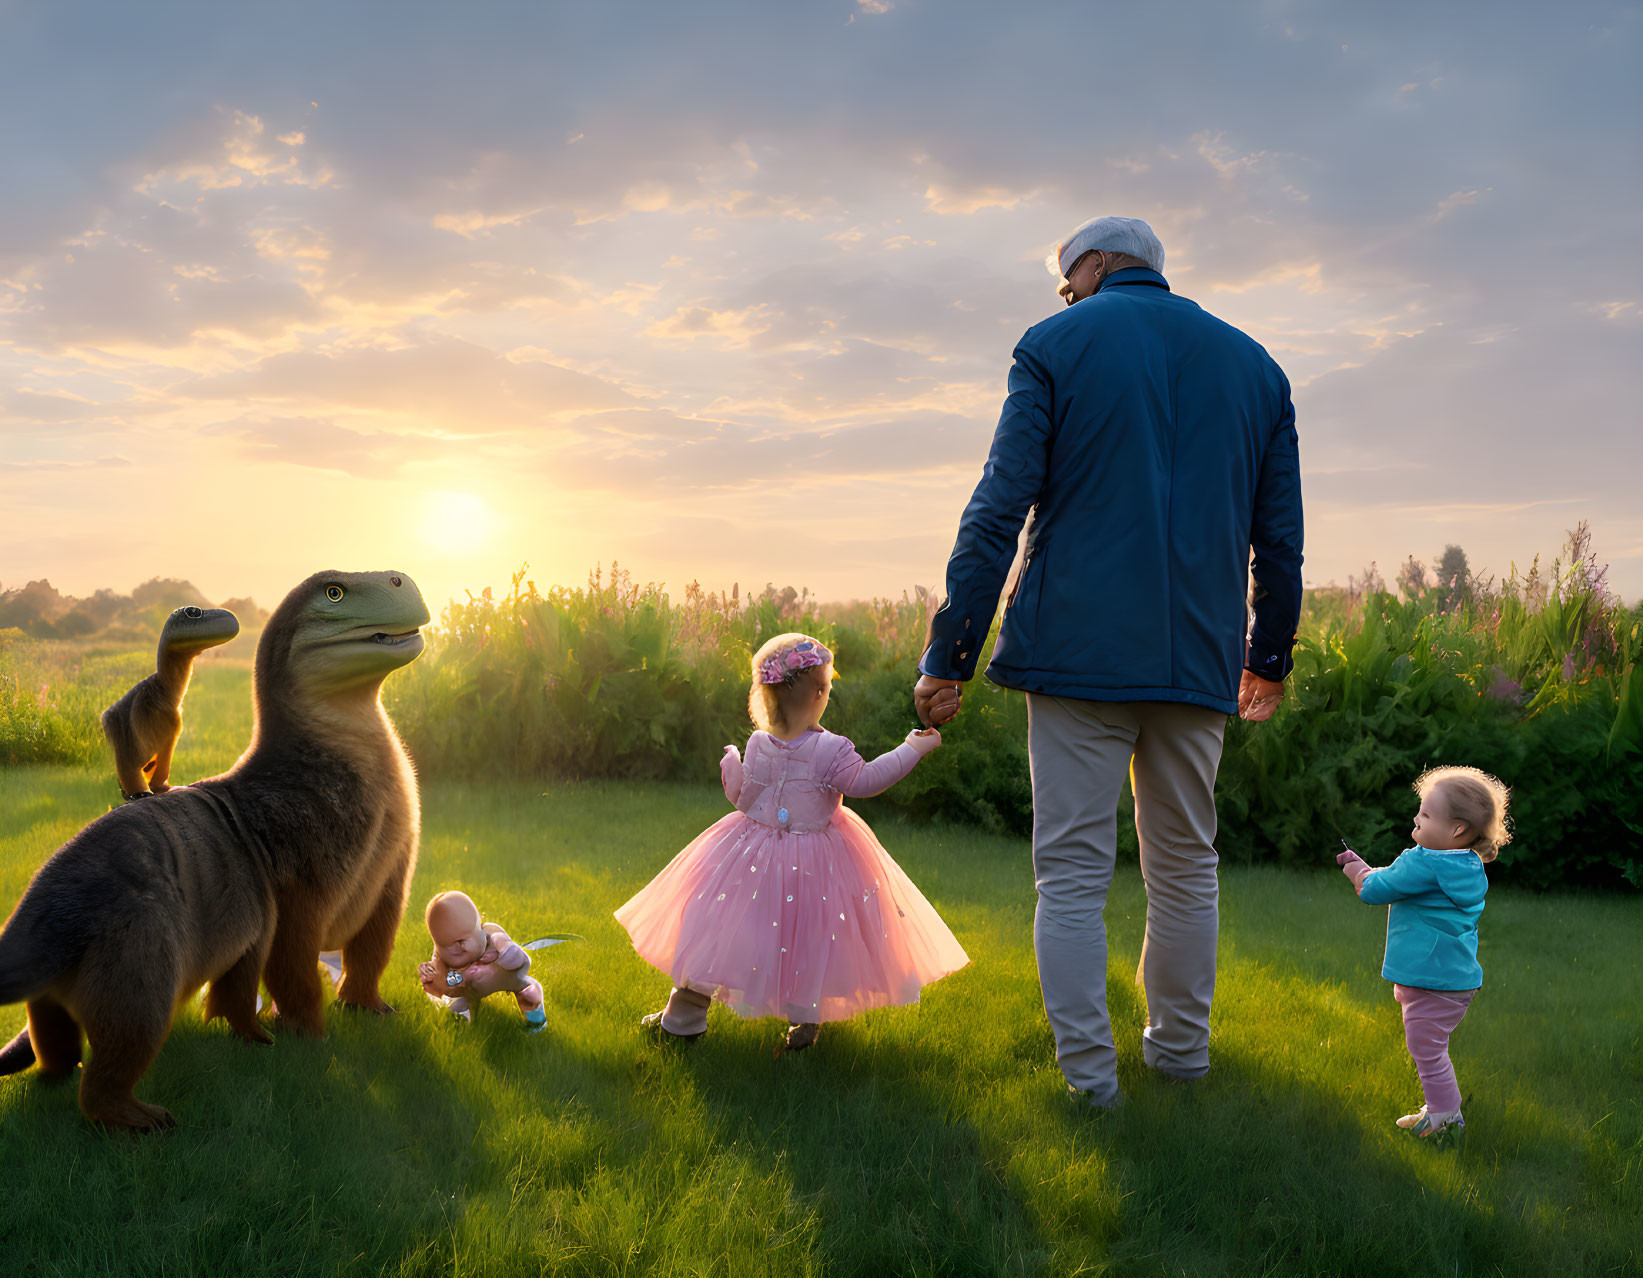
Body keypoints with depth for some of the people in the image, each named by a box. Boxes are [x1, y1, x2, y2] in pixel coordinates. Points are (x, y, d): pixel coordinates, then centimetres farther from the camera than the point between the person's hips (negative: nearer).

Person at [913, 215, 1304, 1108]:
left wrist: (947, 657, -6)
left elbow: (997, 512, -7)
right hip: (1198, 657, 4)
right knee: (1185, 865, 16)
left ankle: (1087, 1071, 5)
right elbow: (1280, 537, 15)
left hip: (1079, 648, -4)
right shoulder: (1254, 365, 14)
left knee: (1072, 869, 3)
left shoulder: (1055, 347, 2)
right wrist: (1270, 655, 27)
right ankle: (1180, 1049, 25)